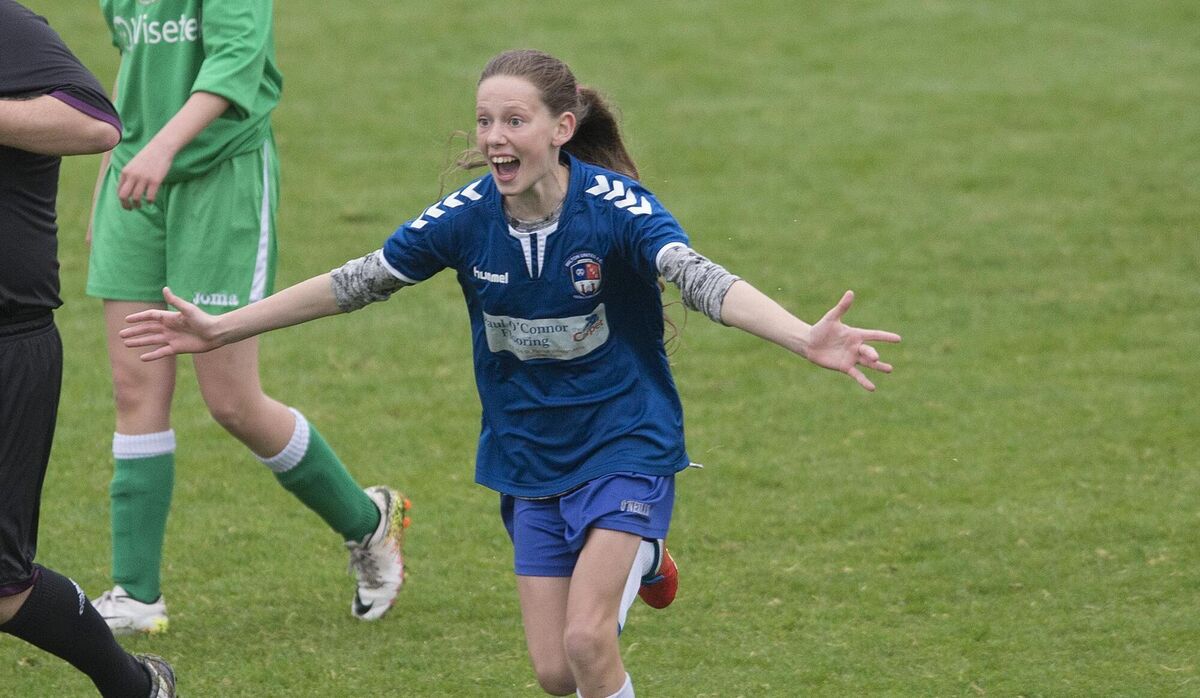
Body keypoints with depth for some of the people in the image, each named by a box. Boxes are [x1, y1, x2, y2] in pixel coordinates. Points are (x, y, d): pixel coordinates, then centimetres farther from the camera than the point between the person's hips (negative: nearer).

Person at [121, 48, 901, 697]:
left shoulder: (615, 207, -22)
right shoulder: (469, 217, -11)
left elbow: (703, 280, -37)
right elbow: (358, 281, 1)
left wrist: (808, 339, -55)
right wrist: (223, 329, 3)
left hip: (625, 447, -4)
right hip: (530, 459, 4)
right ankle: (637, 565, 36)